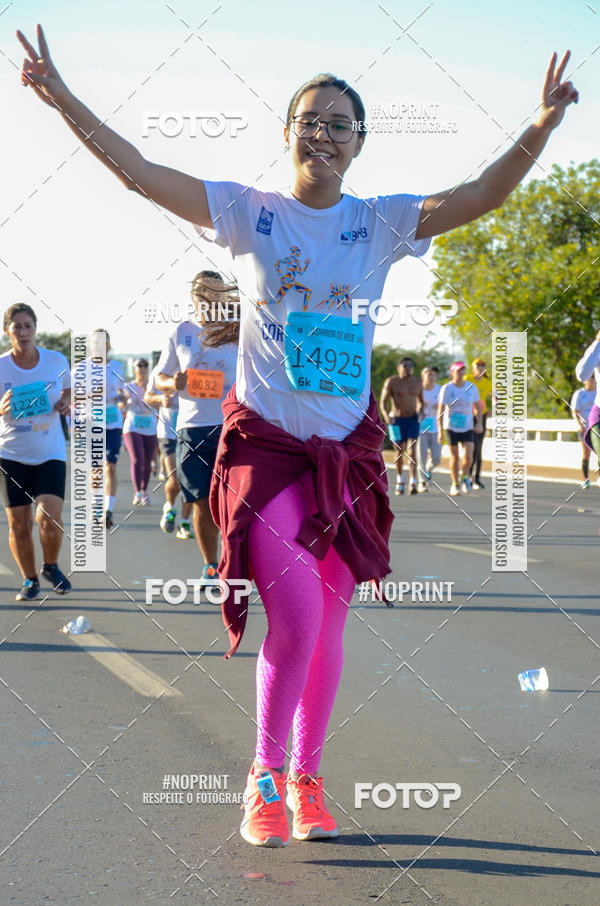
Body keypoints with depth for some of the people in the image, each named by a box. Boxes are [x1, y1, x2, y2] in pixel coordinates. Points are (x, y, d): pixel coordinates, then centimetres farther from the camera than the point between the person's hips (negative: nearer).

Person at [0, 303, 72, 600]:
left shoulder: (57, 361, -3)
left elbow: (68, 390, 15)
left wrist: (66, 402, -7)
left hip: (51, 453, 0)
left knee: (49, 519, -15)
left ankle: (51, 567, 15)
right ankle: (29, 580, 23)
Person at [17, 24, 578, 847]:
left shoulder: (382, 223, 4)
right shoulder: (249, 214, -1)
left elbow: (484, 195, -5)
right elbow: (139, 172, -8)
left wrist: (542, 126, -19)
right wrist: (62, 99, -15)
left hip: (346, 453, 3)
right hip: (264, 441, -3)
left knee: (326, 624, 8)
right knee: (296, 612, -15)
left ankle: (306, 778, 25)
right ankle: (264, 775, 6)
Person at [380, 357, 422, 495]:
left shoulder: (417, 382, 1)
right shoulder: (391, 382, -9)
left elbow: (421, 401, 15)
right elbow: (382, 402, -10)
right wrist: (386, 416, -29)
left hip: (412, 420, 1)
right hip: (396, 421, -1)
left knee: (412, 451, -15)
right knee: (400, 452, 11)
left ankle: (413, 484, -22)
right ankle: (399, 481, 34)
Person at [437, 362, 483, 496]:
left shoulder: (472, 387, -1)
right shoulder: (446, 389, -8)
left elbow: (478, 408, 8)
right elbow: (440, 411, -9)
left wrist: (479, 423, -8)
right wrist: (440, 431, -14)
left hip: (467, 427, 1)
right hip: (451, 427, -1)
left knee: (468, 456, -13)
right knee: (455, 457, 3)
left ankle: (465, 477, 15)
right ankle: (455, 485, 20)